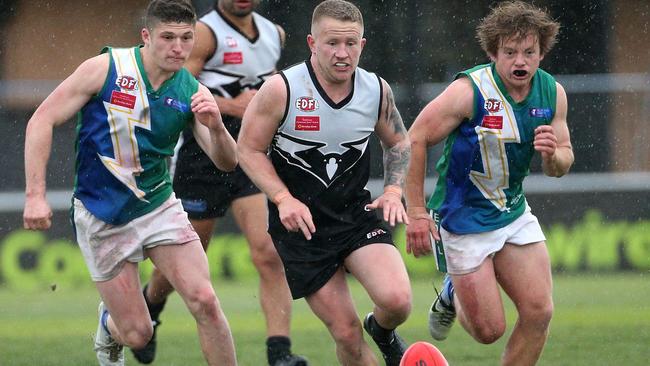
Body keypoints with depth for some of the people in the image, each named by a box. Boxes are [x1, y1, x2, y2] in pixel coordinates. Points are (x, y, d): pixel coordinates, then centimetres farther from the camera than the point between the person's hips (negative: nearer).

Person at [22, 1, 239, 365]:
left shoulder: (193, 92, -4)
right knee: (137, 333, -1)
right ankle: (109, 325, 36)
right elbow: (42, 121, -10)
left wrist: (216, 127, -28)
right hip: (101, 218, -2)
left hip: (160, 208, 3)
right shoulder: (105, 69, -13)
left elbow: (227, 162, -6)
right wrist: (35, 195, -17)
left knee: (205, 301, -16)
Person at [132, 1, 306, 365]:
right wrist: (230, 106, -22)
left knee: (269, 253, -14)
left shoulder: (274, 34, 11)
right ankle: (149, 305, 42)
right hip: (204, 158, -4)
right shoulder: (204, 33, -10)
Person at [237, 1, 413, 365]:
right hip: (300, 225, -2)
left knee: (397, 301, -22)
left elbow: (399, 142, 14)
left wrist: (393, 190, -3)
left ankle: (383, 332, 15)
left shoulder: (377, 90, -4)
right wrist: (283, 198, -19)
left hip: (357, 215, 2)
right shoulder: (282, 89, -15)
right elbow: (249, 148, -6)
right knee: (347, 335, -4)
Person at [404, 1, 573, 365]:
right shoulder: (470, 91, -22)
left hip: (514, 212, 5)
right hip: (463, 220, -5)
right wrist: (416, 211, -17)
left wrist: (553, 154, -20)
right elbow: (415, 140, -16)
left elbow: (562, 164, 6)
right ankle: (453, 296, 32)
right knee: (489, 330, -2)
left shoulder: (552, 93, -4)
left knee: (539, 312, -4)